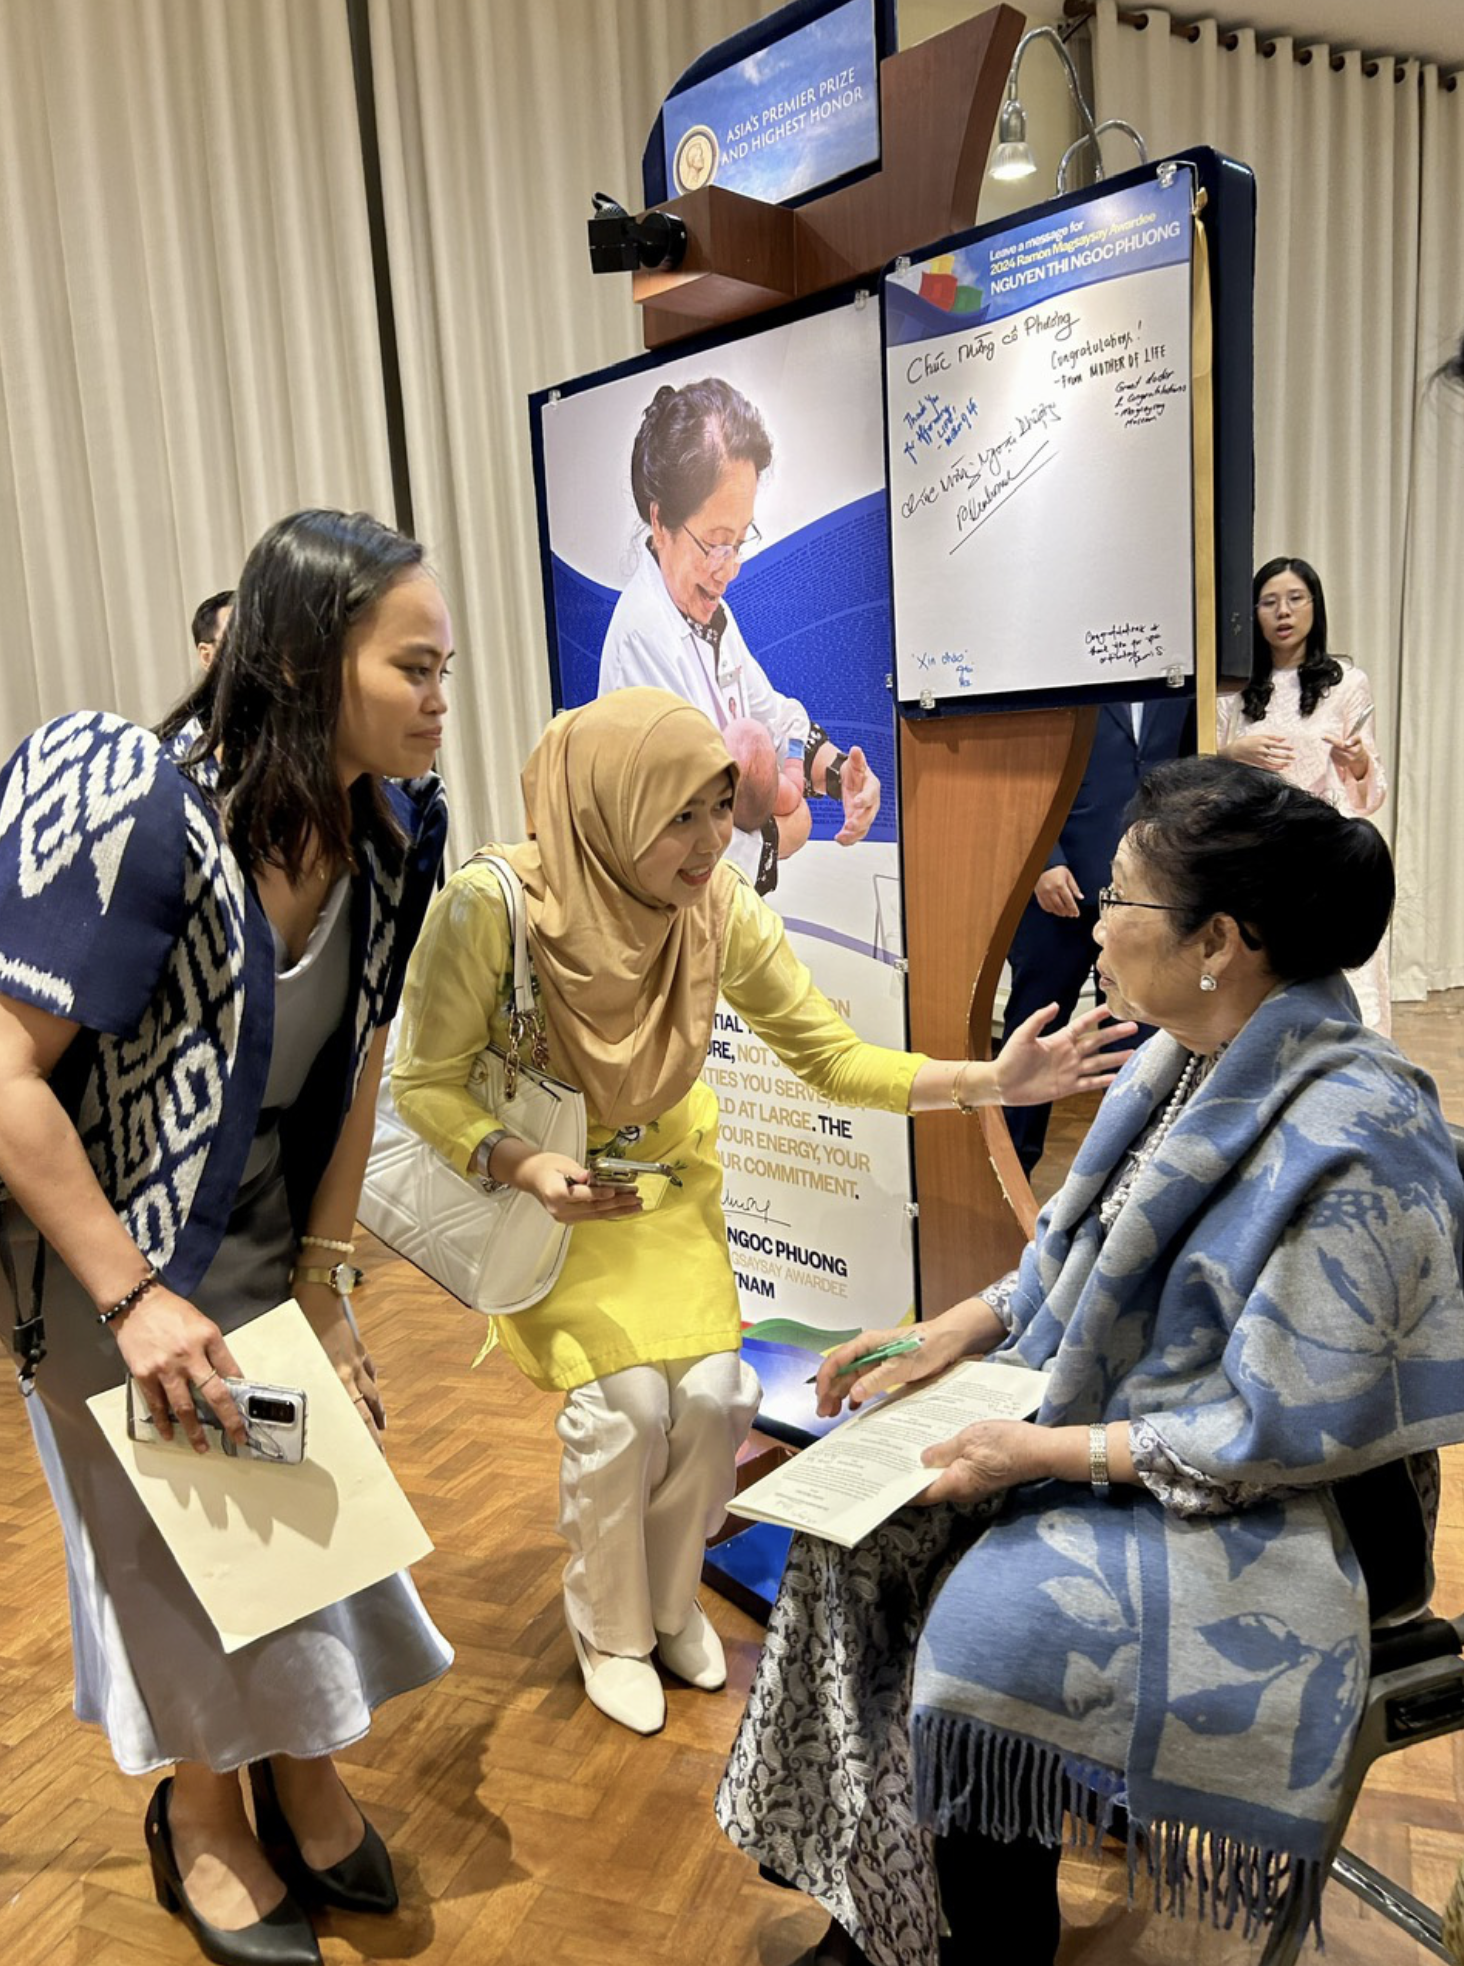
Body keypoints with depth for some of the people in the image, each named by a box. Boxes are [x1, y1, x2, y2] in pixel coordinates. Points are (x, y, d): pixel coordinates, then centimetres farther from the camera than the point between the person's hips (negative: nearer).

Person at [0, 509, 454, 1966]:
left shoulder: (387, 826, -10)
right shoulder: (138, 812, -29)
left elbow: (353, 1065, -3)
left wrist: (326, 1280, -2)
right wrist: (135, 1300, -25)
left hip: (267, 1230, 6)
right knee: (171, 1525, 11)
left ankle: (301, 1777, 43)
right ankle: (198, 1811, 40)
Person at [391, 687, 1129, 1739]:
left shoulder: (722, 907, -21)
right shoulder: (489, 904, -30)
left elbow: (833, 1057, -13)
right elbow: (425, 1083, -18)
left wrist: (990, 1079, -26)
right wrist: (522, 1163, -36)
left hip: (668, 1168, 3)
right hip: (533, 1178, -3)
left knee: (714, 1392, -6)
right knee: (624, 1401, -14)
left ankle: (672, 1602, 28)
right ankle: (609, 1632, 20)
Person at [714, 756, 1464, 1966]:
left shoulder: (1346, 1147, -28)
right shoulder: (1185, 1061, -1)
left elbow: (1286, 1431, -24)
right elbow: (1089, 1251, 11)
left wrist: (1043, 1451, -22)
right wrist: (955, 1332, -1)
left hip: (1271, 1510, -8)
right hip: (1118, 1411, 8)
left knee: (990, 1621, -22)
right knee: (875, 1532, -2)